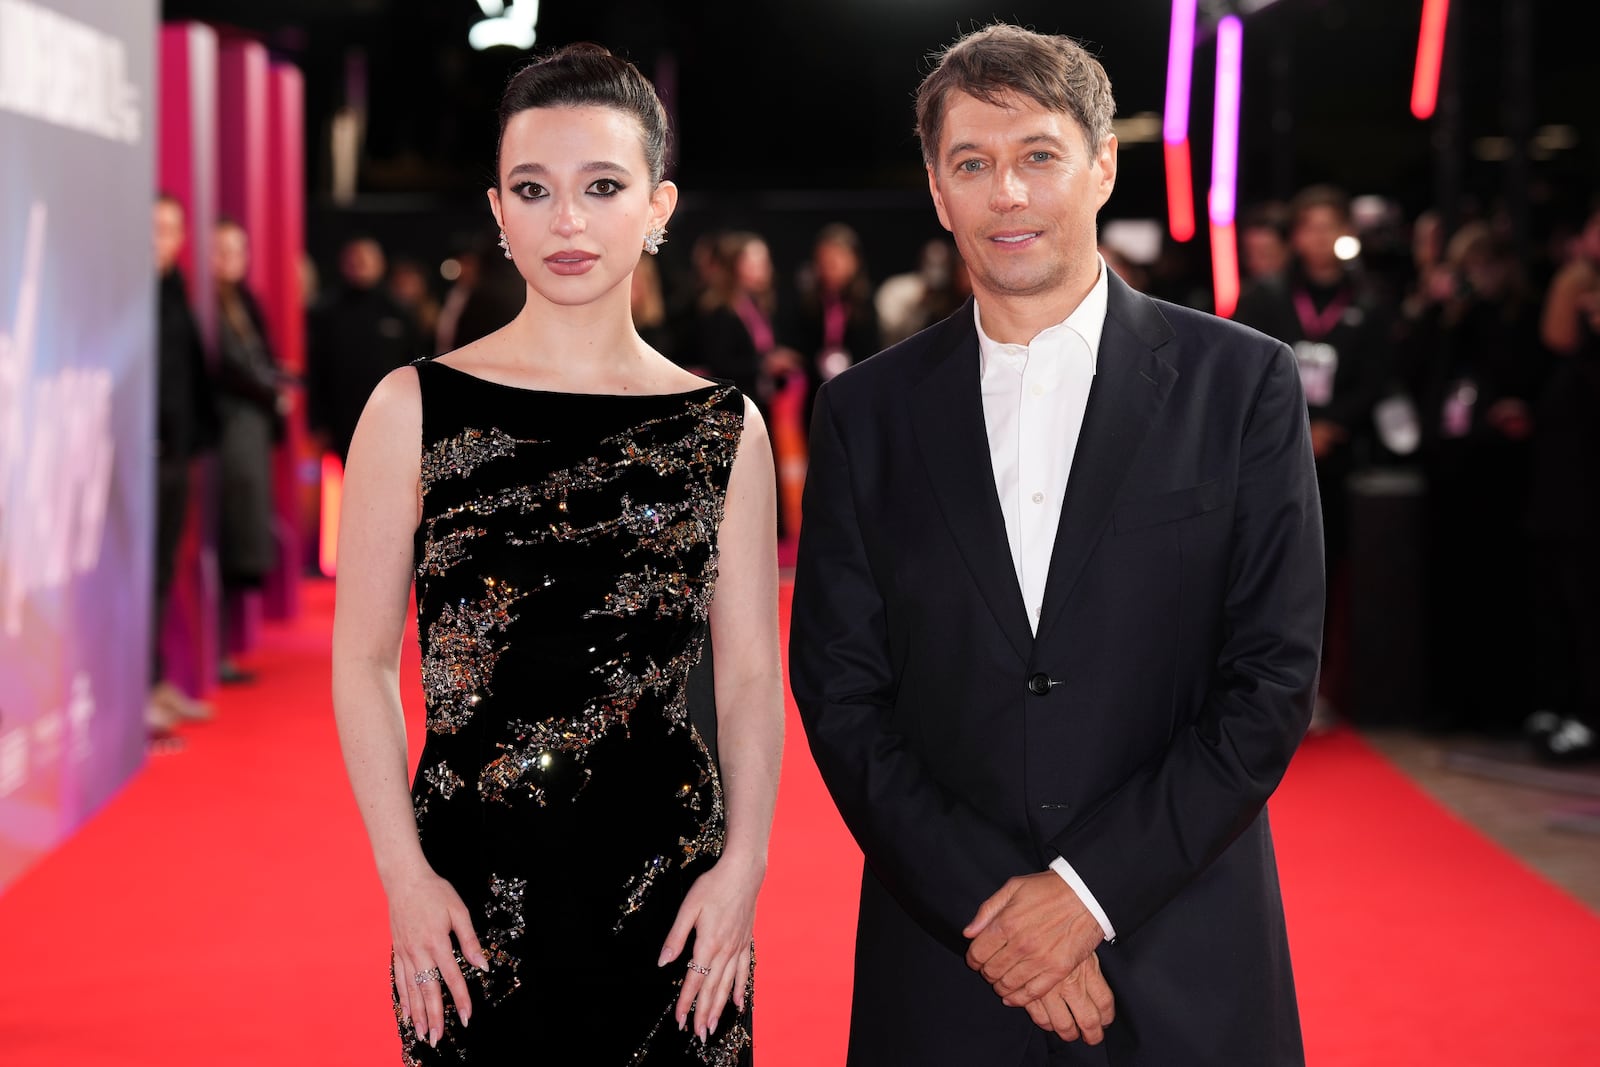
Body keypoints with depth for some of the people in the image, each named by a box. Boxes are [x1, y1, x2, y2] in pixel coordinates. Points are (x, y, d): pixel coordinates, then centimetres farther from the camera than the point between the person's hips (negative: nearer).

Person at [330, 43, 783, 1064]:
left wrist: (743, 865, -6)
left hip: (669, 870, 1)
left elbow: (752, 672, 4)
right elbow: (364, 662, 0)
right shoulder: (416, 409, -2)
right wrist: (405, 873, -8)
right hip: (473, 875, -1)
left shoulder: (724, 428, 3)